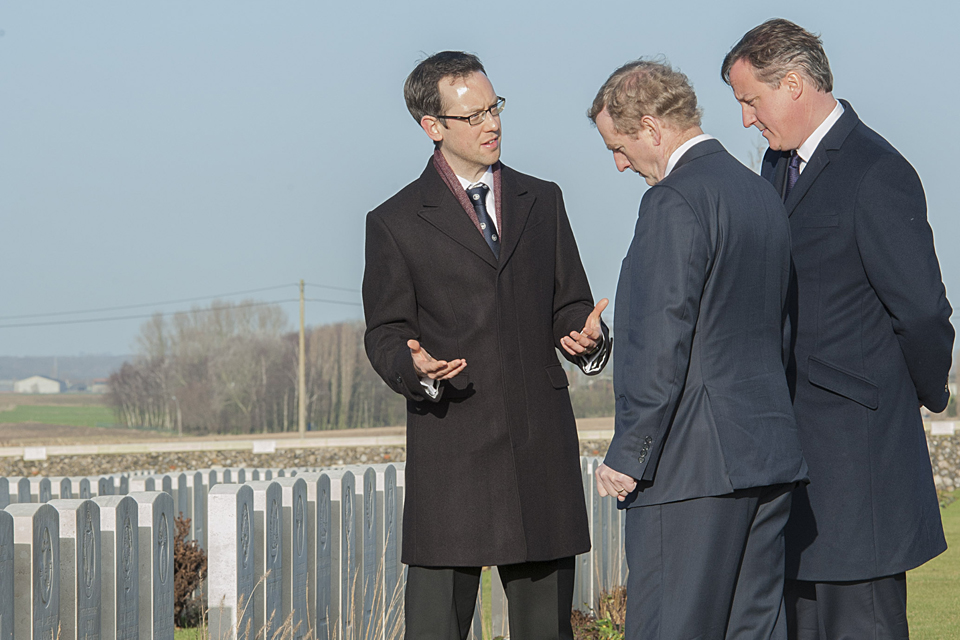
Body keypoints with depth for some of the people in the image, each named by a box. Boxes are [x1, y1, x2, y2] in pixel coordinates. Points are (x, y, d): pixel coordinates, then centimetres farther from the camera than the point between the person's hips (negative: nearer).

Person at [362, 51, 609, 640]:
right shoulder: (396, 222, 4)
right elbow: (386, 335, 4)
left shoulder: (542, 200, 16)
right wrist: (416, 368, -19)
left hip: (542, 441, 3)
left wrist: (587, 338, -6)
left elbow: (568, 305, 18)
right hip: (449, 450, -3)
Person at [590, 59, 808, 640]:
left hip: (692, 464, -9)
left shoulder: (674, 202, -13)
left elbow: (662, 345, -18)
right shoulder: (761, 193, 15)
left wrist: (628, 456, -13)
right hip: (771, 456, 9)